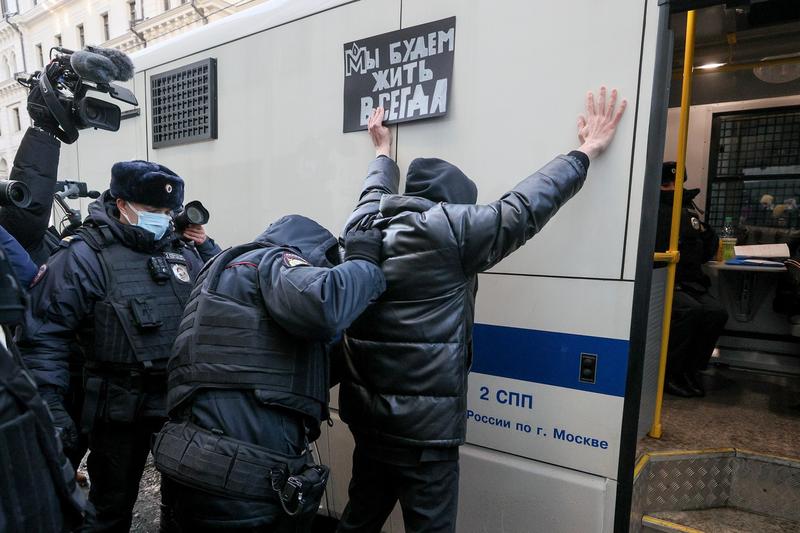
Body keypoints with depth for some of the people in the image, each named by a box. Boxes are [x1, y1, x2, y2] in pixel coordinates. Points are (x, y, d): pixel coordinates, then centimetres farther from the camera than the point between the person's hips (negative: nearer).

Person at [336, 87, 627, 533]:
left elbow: (377, 194, 24)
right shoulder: (449, 231, -16)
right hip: (423, 427, -7)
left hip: (365, 413, 7)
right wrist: (587, 151, 6)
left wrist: (384, 151, 42)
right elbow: (524, 206, -8)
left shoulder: (363, 227, 2)